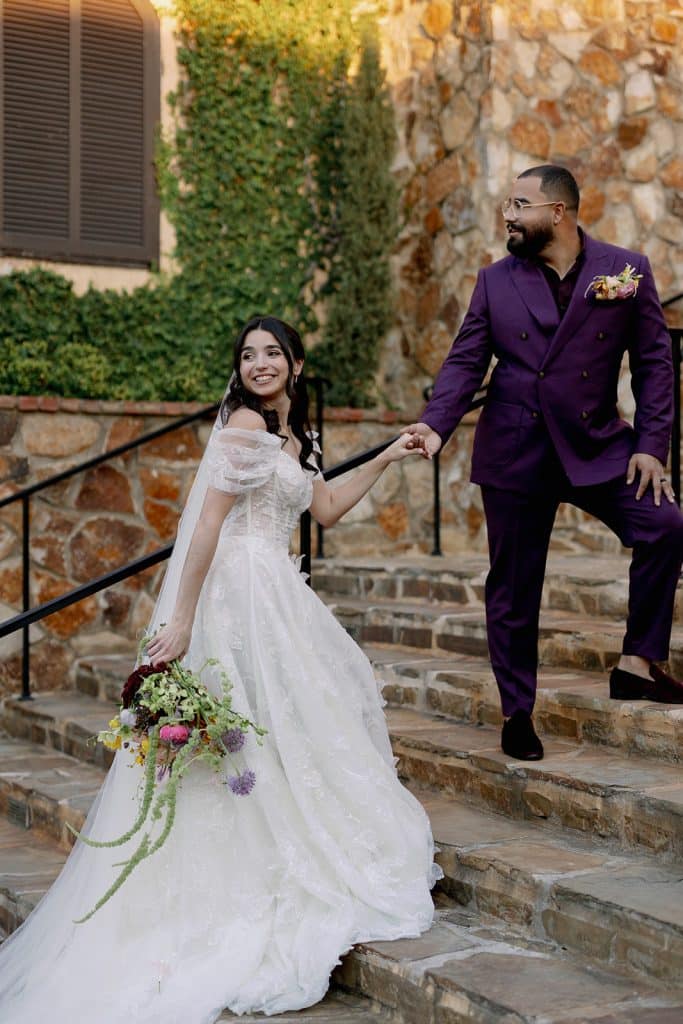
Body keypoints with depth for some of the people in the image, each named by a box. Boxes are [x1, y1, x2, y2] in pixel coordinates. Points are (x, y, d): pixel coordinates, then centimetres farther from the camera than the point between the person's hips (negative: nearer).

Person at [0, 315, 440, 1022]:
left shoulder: (291, 434, 18)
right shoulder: (245, 424, -11)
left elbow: (326, 510, 26)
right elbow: (207, 524, -17)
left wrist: (384, 460, 23)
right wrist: (180, 618, -22)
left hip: (276, 592, 10)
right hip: (239, 590, -10)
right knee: (263, 726, -6)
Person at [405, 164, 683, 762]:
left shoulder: (626, 269, 0)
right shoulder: (496, 282, 4)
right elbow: (465, 362, 1)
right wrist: (435, 426, -15)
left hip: (596, 447, 0)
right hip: (513, 454, 1)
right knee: (513, 587, 5)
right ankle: (517, 712, 19)